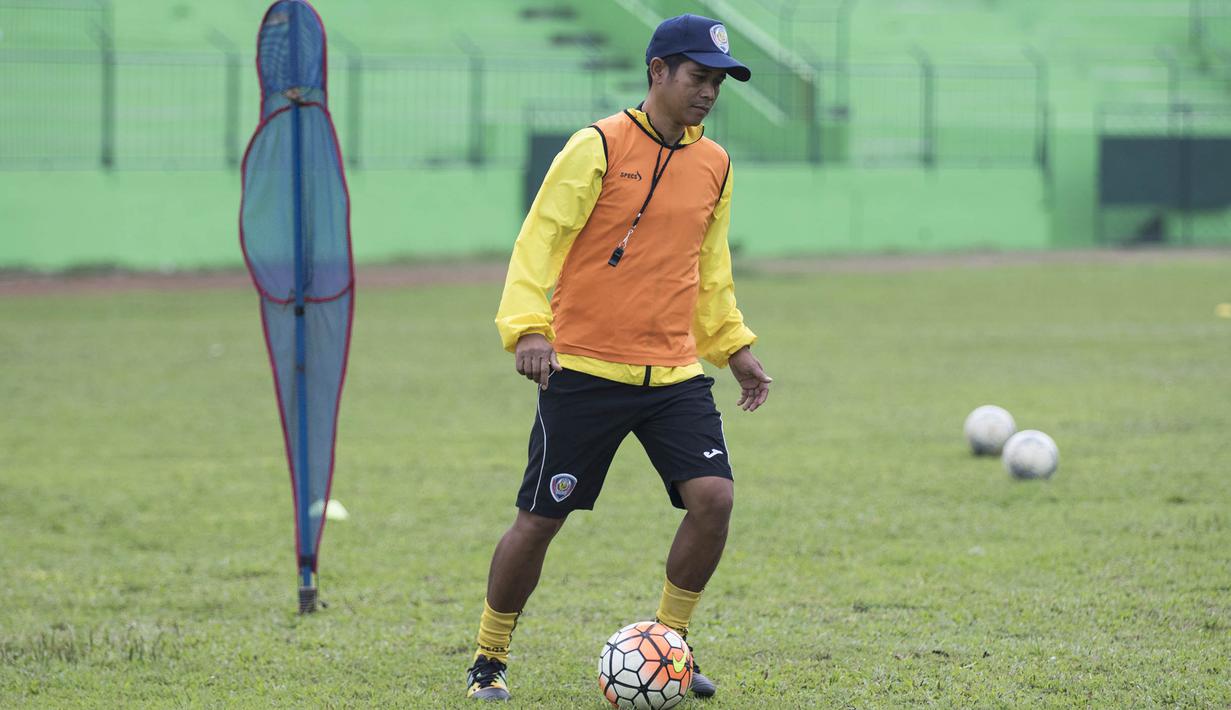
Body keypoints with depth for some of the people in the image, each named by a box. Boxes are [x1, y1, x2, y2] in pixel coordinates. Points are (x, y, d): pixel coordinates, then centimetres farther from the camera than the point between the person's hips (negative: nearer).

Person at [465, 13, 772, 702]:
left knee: (714, 496, -13)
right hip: (584, 369, -4)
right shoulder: (598, 147, -8)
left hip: (674, 373, 5)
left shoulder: (714, 164, 10)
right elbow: (540, 238, -10)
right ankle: (491, 660, 18)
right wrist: (528, 326, -23)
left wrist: (735, 347, 21)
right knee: (539, 520, -1)